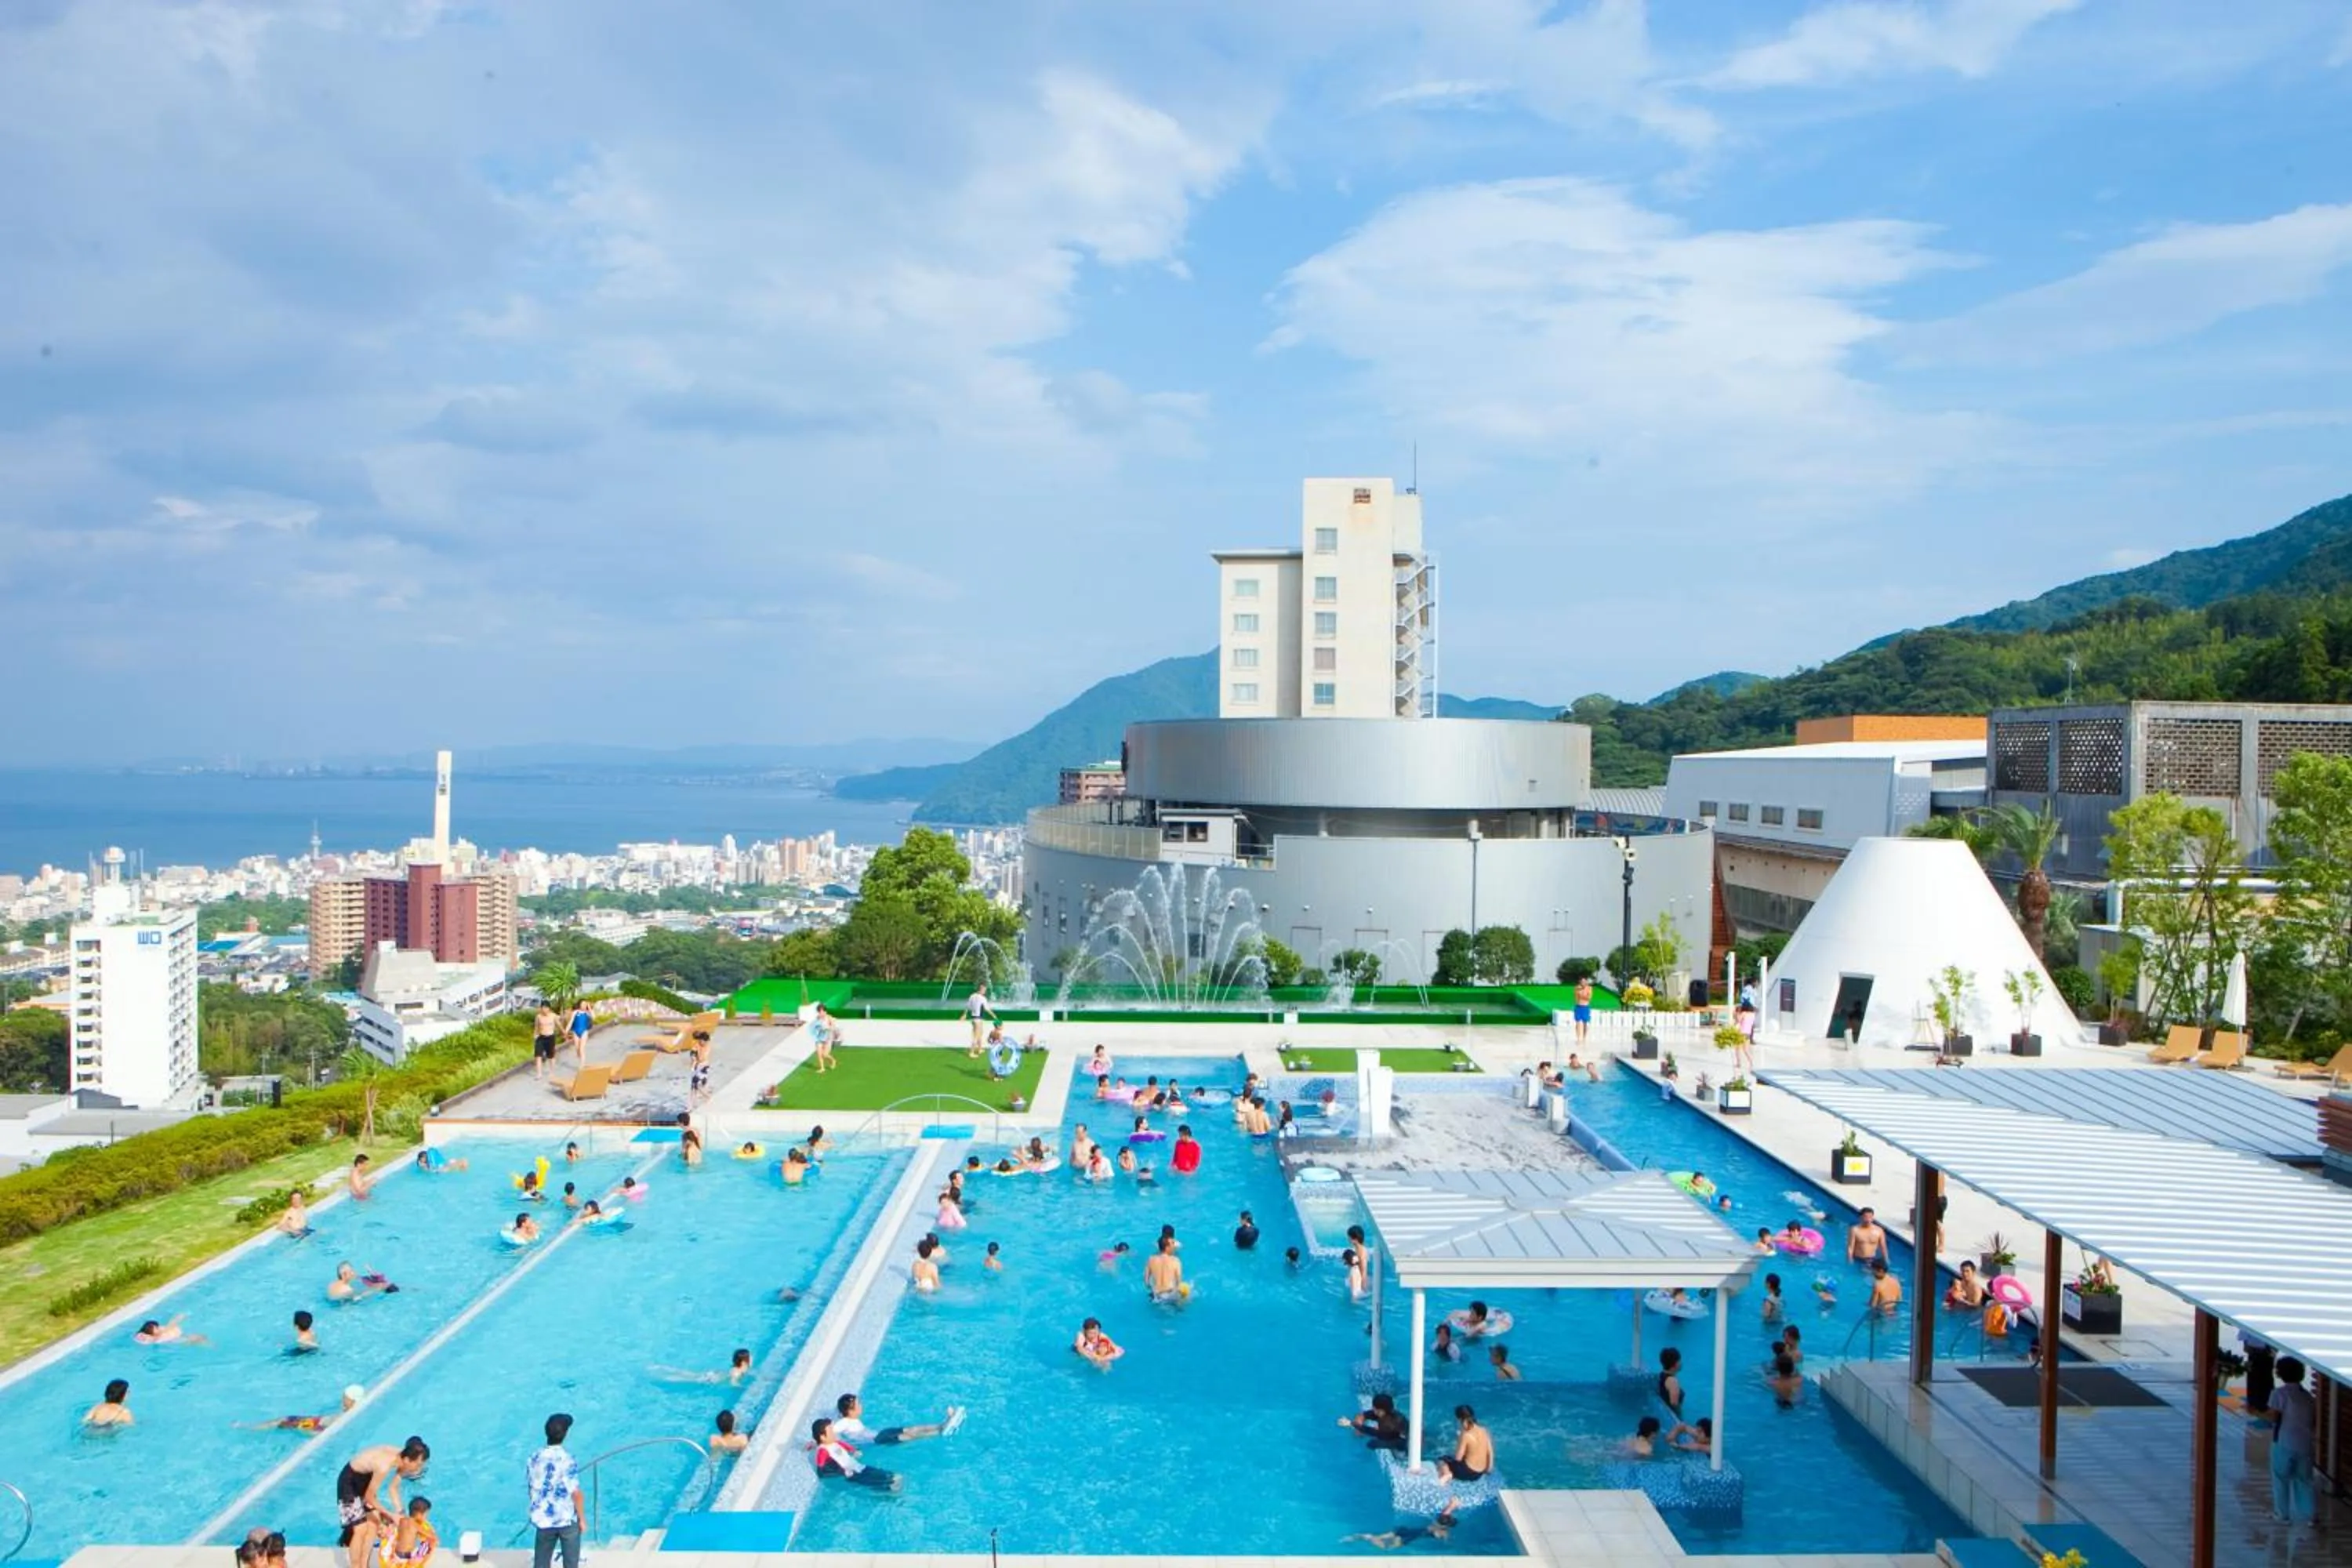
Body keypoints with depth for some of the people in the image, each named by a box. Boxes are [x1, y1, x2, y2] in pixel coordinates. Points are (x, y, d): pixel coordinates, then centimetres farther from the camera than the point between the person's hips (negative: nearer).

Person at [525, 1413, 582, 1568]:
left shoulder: (534, 1459, -5)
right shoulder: (567, 1459, -19)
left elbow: (530, 1491, 5)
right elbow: (575, 1493, -16)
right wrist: (582, 1518, -4)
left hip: (543, 1520, 3)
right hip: (568, 1520, -3)